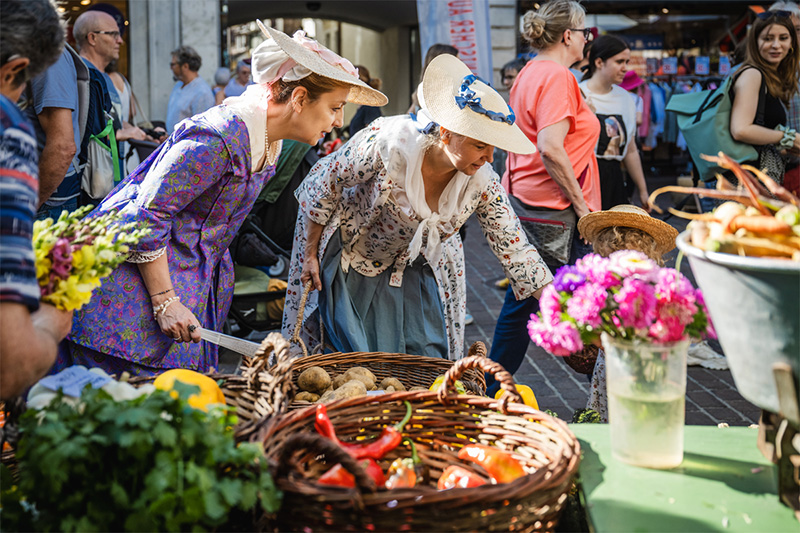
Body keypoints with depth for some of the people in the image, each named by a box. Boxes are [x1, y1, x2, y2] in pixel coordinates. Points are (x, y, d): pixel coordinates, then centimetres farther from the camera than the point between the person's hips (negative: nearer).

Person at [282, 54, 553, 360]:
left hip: (414, 271, 4)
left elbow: (514, 249, -13)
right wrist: (310, 255, -8)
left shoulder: (481, 180, -20)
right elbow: (320, 186, -16)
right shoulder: (386, 142, -32)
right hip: (349, 263, -4)